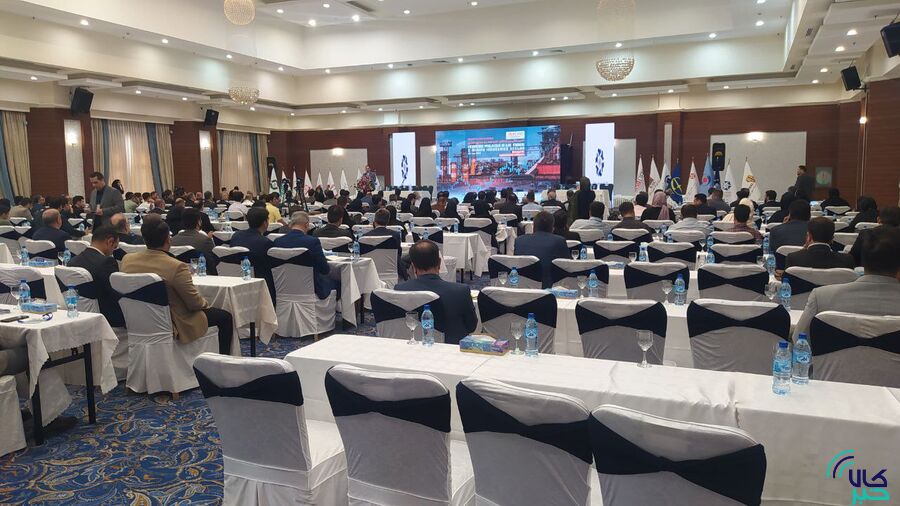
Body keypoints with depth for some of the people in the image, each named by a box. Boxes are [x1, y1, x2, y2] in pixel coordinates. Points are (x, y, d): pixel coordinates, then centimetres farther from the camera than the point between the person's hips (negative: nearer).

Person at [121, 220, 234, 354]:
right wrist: (205, 304, 3)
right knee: (225, 317, 9)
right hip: (173, 326, -7)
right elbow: (194, 303, -18)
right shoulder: (176, 267, -28)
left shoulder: (127, 260, -8)